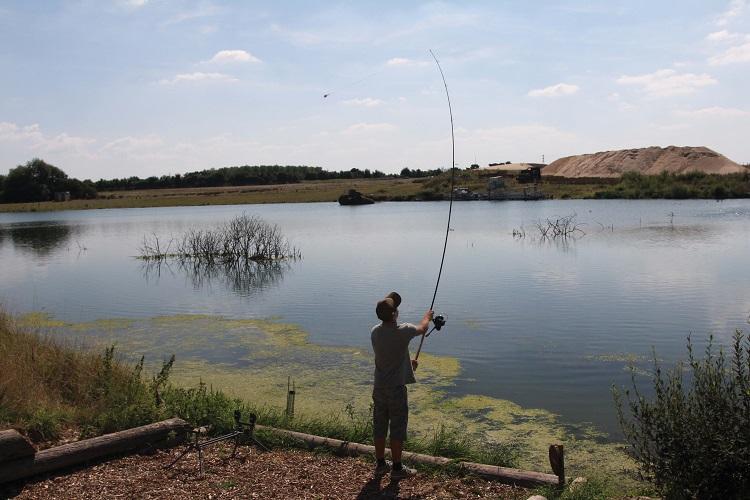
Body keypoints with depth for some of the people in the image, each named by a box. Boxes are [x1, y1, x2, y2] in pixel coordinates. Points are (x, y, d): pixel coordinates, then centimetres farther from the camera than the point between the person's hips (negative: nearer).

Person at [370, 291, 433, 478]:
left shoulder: (375, 332, -1)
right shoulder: (402, 331, -18)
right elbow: (422, 328, 3)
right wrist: (427, 317, 25)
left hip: (379, 387, 6)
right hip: (396, 388, -6)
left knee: (379, 426, 14)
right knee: (398, 428, 5)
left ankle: (380, 464, 26)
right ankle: (397, 468, 15)